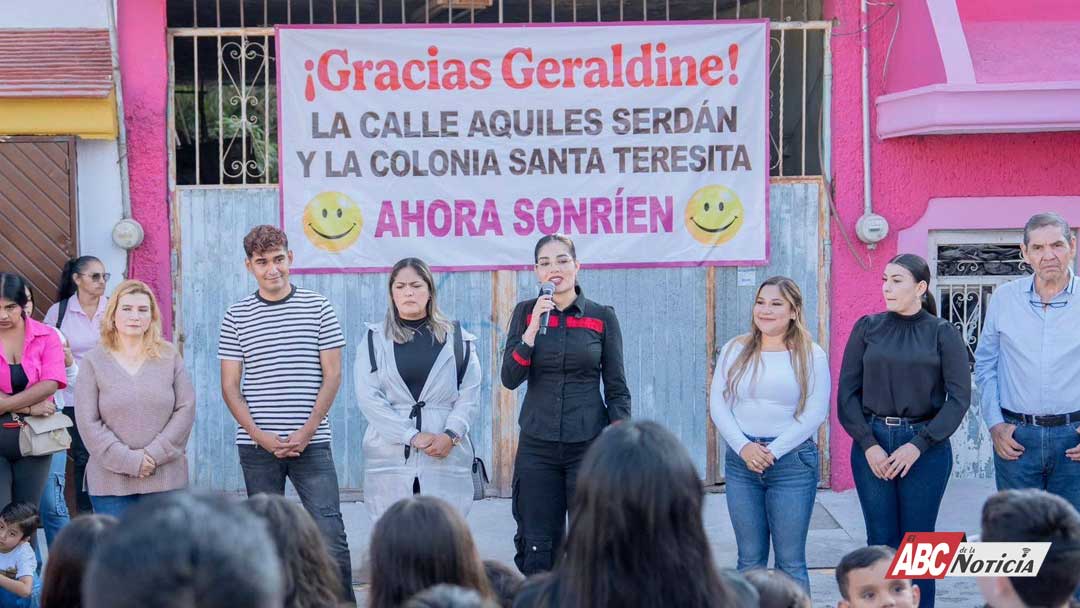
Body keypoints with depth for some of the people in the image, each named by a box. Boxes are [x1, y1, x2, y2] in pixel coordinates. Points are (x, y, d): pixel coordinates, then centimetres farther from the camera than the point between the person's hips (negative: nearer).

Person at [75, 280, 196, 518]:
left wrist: (155, 454, -9)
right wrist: (129, 460, -12)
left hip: (165, 478, 1)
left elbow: (186, 409, 2)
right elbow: (88, 422, -3)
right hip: (111, 479, -1)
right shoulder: (94, 361, 3)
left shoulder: (170, 356, 7)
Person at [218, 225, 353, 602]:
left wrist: (306, 433, -8)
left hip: (311, 442, -1)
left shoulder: (318, 308, 3)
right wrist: (260, 436, -9)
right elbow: (230, 387, 4)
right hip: (256, 445, 1)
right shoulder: (237, 317, 6)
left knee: (331, 536, -7)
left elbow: (332, 376, 1)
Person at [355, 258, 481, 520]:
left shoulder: (458, 339, 12)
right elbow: (368, 397, -1)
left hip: (446, 458, 0)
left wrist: (451, 435, -12)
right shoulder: (375, 339, 10)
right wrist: (412, 437, -10)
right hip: (390, 457, 0)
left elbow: (469, 397, 6)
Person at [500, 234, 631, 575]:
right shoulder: (526, 313, 5)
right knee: (537, 552, 2)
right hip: (537, 445, 1)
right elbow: (510, 379, -3)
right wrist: (533, 328, -14)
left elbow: (616, 388, 4)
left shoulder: (602, 317, 2)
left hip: (589, 444, -1)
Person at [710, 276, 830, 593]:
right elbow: (718, 404, 5)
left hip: (793, 461, -3)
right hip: (741, 459, 3)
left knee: (790, 561, 0)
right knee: (750, 559, 8)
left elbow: (814, 414, -6)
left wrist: (772, 451, -13)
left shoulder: (811, 355, -1)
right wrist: (744, 447, -10)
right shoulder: (735, 350, 7)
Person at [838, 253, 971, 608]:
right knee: (880, 543, 4)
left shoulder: (942, 333, 1)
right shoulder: (867, 329, 5)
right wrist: (868, 445, -9)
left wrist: (917, 446, -13)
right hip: (872, 444, 1)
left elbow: (959, 398, -5)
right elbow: (847, 393, 3)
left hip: (926, 448, -1)